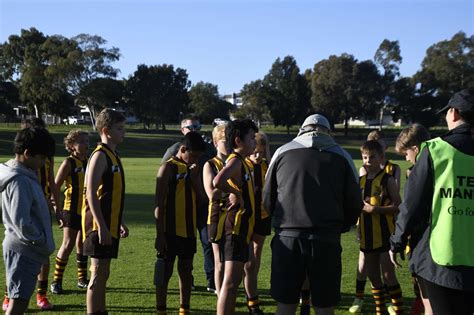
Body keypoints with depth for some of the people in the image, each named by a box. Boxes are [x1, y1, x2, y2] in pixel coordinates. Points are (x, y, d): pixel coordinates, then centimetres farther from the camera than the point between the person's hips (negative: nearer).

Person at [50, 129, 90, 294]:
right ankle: (56, 281, 4)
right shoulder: (68, 163, -8)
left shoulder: (90, 161, 7)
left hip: (87, 210, 5)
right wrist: (58, 209, -10)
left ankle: (82, 279, 24)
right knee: (68, 245, -6)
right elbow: (55, 187, -8)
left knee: (82, 245, 14)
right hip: (72, 210, -5)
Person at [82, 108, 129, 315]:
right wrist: (101, 226, -24)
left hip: (110, 225, 9)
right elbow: (91, 194, -20)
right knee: (99, 274, -5)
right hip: (100, 226, -9)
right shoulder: (100, 155, -13)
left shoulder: (113, 155, 15)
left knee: (102, 273, 14)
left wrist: (120, 223, 21)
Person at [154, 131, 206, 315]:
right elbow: (159, 203, -12)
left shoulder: (194, 169, 10)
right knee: (165, 272, 3)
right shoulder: (168, 168, -9)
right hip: (171, 231, -6)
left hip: (189, 231, 6)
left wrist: (194, 177, -7)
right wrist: (160, 234, -15)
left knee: (186, 271, 13)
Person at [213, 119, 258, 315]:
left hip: (242, 229, 10)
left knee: (233, 282, 15)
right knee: (230, 282, -10)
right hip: (235, 228, -10)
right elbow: (218, 182, -34)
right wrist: (235, 193, -19)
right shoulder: (235, 160, -14)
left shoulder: (242, 162, 16)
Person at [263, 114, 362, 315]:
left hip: (287, 238, 1)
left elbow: (267, 201, 11)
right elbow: (355, 204, 9)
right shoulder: (341, 156, 7)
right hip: (327, 240, 0)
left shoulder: (283, 152, 7)